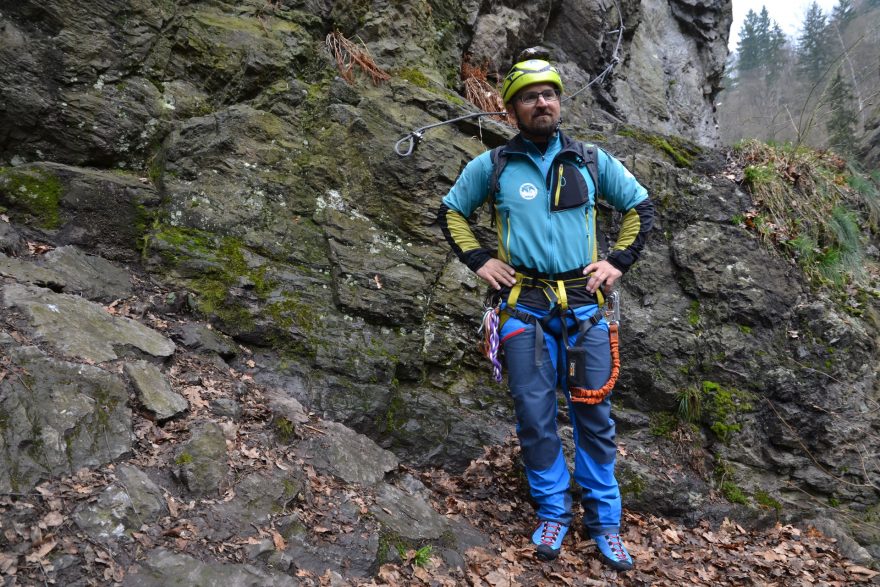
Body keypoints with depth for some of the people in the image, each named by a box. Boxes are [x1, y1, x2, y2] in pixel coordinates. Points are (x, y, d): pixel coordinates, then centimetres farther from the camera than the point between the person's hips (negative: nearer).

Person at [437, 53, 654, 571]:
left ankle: (604, 520, 20)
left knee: (595, 417, 5)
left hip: (584, 307, 1)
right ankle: (553, 512, 21)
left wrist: (620, 261, 6)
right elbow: (450, 211, 15)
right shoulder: (492, 166, 3)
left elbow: (641, 207, 17)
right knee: (536, 416, 3)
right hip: (525, 310, -1)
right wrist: (479, 260, 3)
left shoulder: (592, 161, 6)